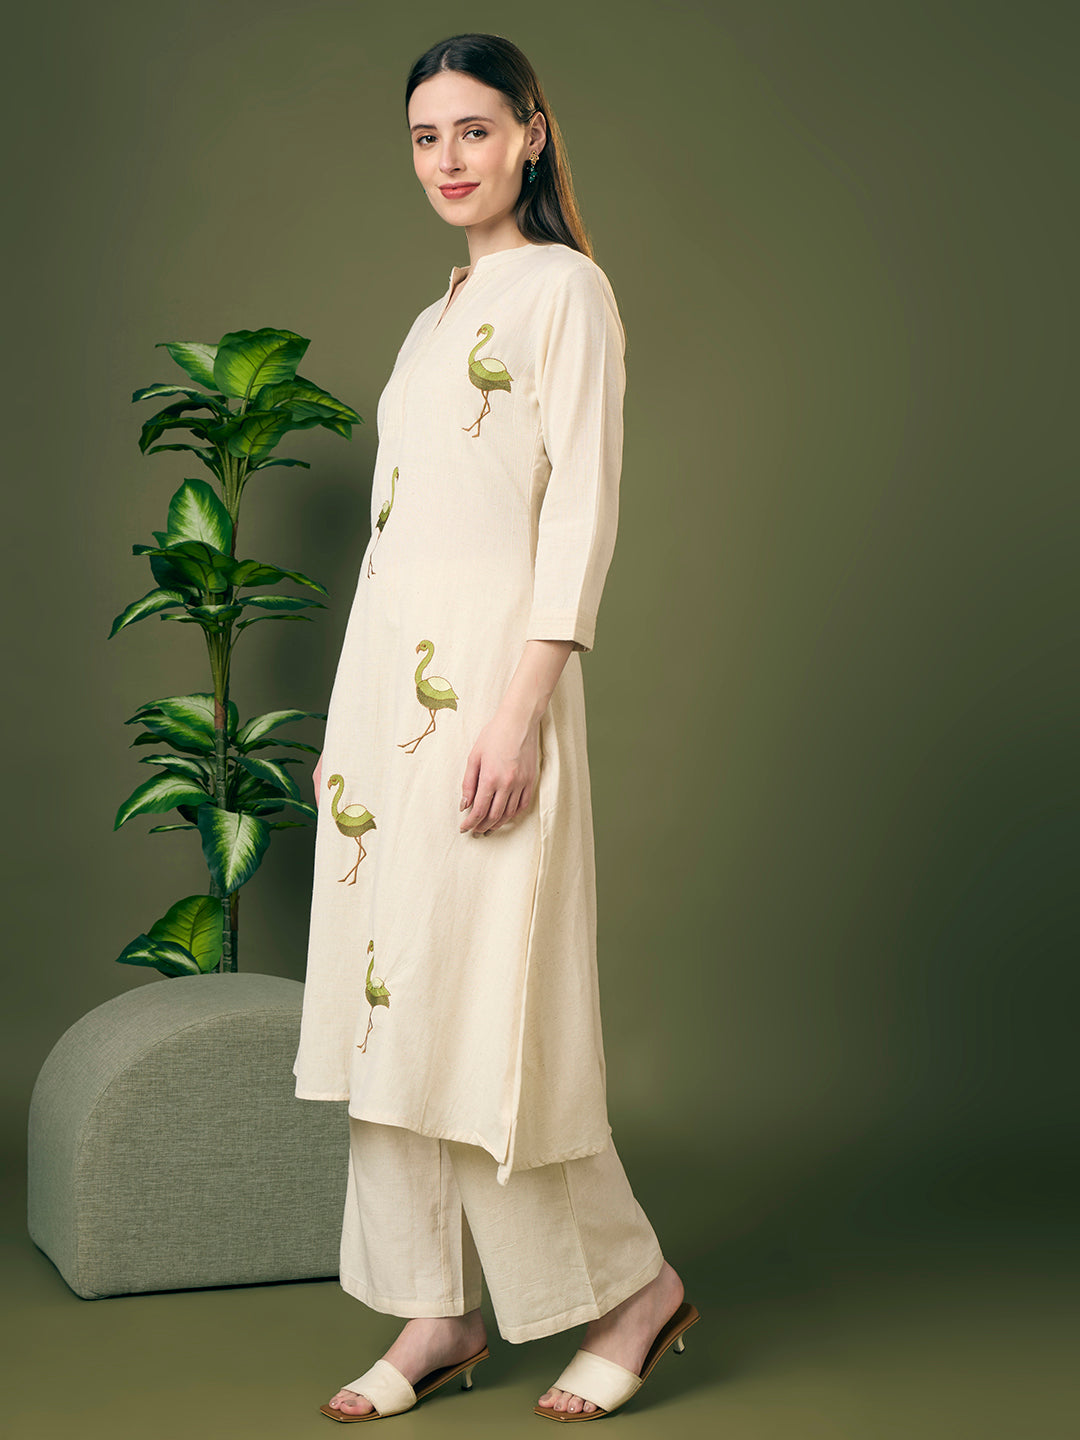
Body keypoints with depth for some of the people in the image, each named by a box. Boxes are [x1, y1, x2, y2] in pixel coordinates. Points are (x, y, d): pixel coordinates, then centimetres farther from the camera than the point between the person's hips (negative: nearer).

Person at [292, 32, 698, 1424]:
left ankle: (631, 1283, 12)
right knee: (393, 991, 7)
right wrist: (351, 715, 16)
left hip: (488, 664, -8)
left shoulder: (565, 286, -3)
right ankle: (438, 1313, 16)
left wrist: (521, 707, -21)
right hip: (384, 665, 8)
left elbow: (581, 509, -12)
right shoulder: (436, 318, 20)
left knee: (480, 991, -7)